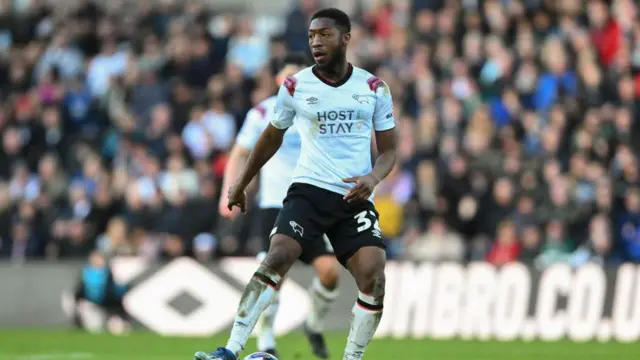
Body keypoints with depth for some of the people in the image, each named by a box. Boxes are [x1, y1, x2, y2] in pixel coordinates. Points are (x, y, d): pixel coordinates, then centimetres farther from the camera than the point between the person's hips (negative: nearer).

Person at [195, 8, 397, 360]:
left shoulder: (374, 88, 3)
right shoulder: (295, 87, 2)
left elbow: (388, 150, 9)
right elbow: (271, 138, 18)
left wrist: (373, 177, -13)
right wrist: (241, 184, 23)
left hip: (355, 196, 1)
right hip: (308, 189, -1)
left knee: (373, 274, -17)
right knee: (277, 256, -24)